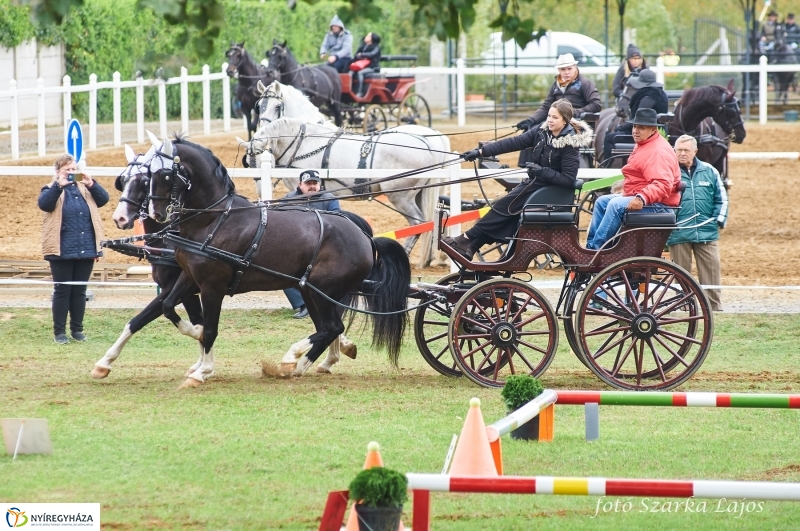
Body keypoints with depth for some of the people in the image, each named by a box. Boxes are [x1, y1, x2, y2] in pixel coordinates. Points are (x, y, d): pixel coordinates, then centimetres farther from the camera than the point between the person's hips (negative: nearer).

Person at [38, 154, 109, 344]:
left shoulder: (84, 189, 13)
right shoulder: (51, 190, 3)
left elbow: (104, 199, 0)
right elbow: (44, 203, -17)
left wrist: (91, 184, -15)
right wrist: (58, 185, -26)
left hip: (85, 250, 3)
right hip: (62, 250, -3)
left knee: (80, 291, 9)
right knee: (62, 290, 0)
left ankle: (77, 329, 17)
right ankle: (59, 331, 6)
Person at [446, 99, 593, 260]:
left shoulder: (569, 145, -19)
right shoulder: (542, 131, -2)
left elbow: (568, 180, -20)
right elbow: (513, 143, -6)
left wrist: (542, 171, -29)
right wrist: (480, 152, -12)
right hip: (534, 182, 6)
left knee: (504, 207, -14)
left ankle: (467, 240, -8)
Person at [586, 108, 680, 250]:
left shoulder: (658, 151, -21)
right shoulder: (642, 144, 16)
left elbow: (663, 185, -33)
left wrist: (642, 199, -43)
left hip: (657, 203, -12)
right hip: (636, 197, 12)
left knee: (616, 205, -29)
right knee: (602, 202, 15)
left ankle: (596, 248, -25)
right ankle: (590, 245, 11)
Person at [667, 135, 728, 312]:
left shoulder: (709, 171, 9)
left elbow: (721, 199, 13)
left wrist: (719, 219, 1)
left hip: (706, 232, 1)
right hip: (678, 235, -1)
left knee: (711, 271, 0)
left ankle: (715, 307, 5)